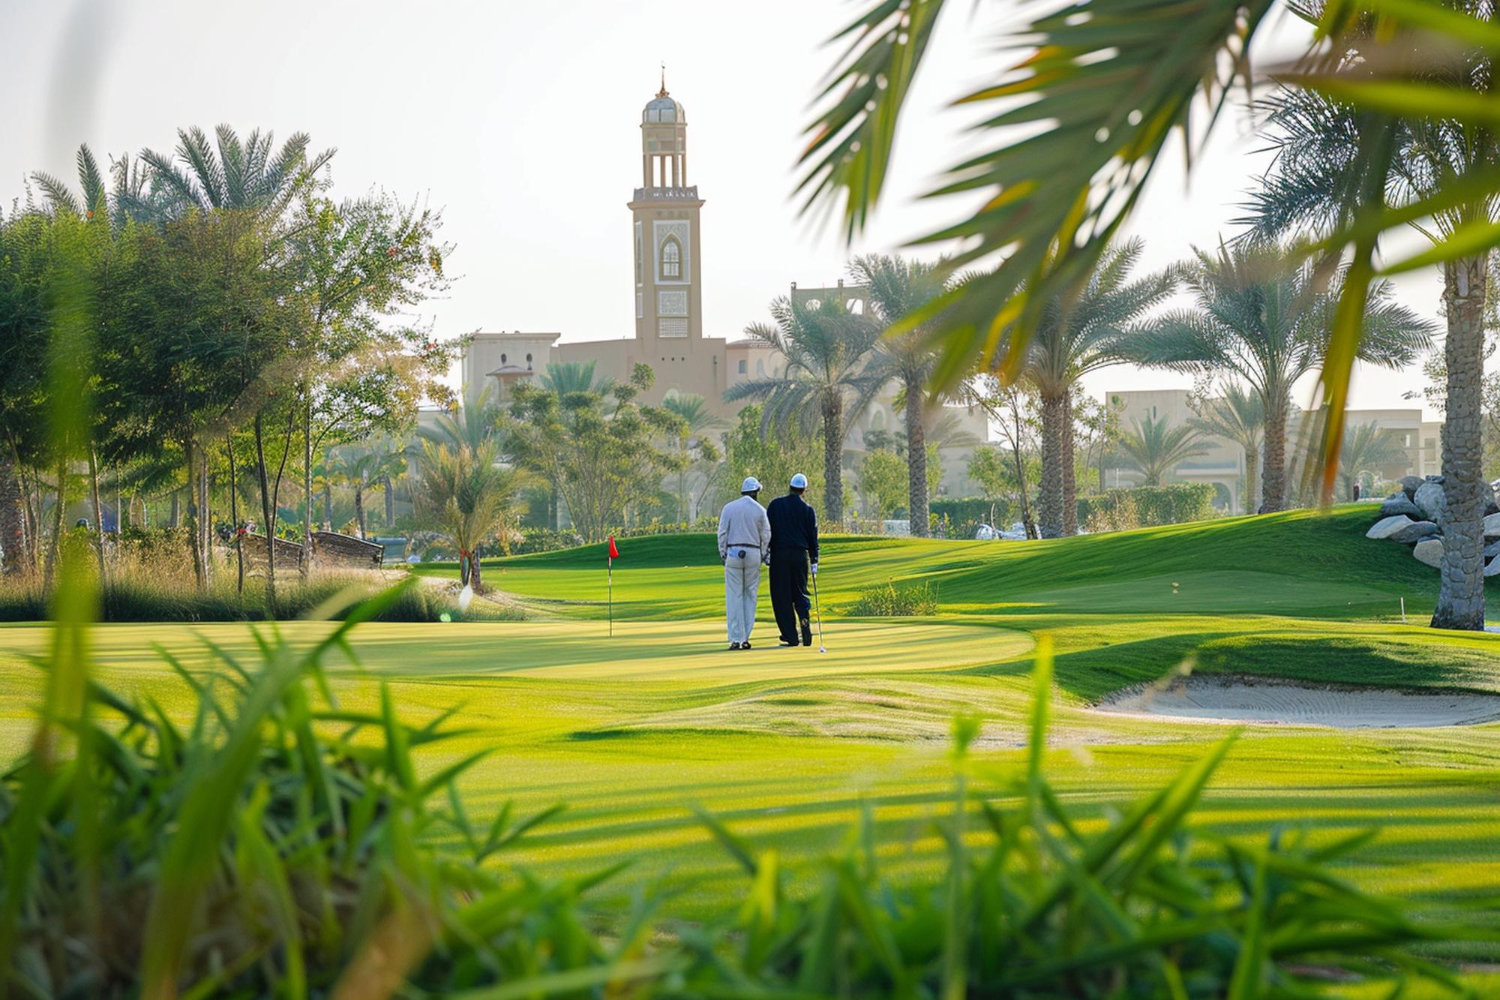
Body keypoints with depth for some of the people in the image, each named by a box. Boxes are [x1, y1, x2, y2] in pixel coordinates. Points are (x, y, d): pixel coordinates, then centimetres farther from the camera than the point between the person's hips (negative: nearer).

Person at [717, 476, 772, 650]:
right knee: (750, 596, 9)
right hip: (753, 554, 0)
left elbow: (722, 533, 1)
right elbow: (766, 536, 3)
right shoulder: (760, 510, 1)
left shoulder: (728, 508, 2)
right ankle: (745, 638, 6)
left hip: (733, 553, 0)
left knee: (734, 597, 1)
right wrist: (763, 556, 14)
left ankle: (736, 639, -3)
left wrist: (723, 554, 8)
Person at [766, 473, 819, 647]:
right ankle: (805, 621, -14)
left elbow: (767, 530, 0)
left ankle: (791, 636, -1)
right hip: (801, 555, 2)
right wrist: (814, 561, 14)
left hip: (779, 555, -2)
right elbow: (813, 538, 7)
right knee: (800, 592, 13)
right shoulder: (808, 510, 4)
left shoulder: (776, 504, 1)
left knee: (782, 596, 2)